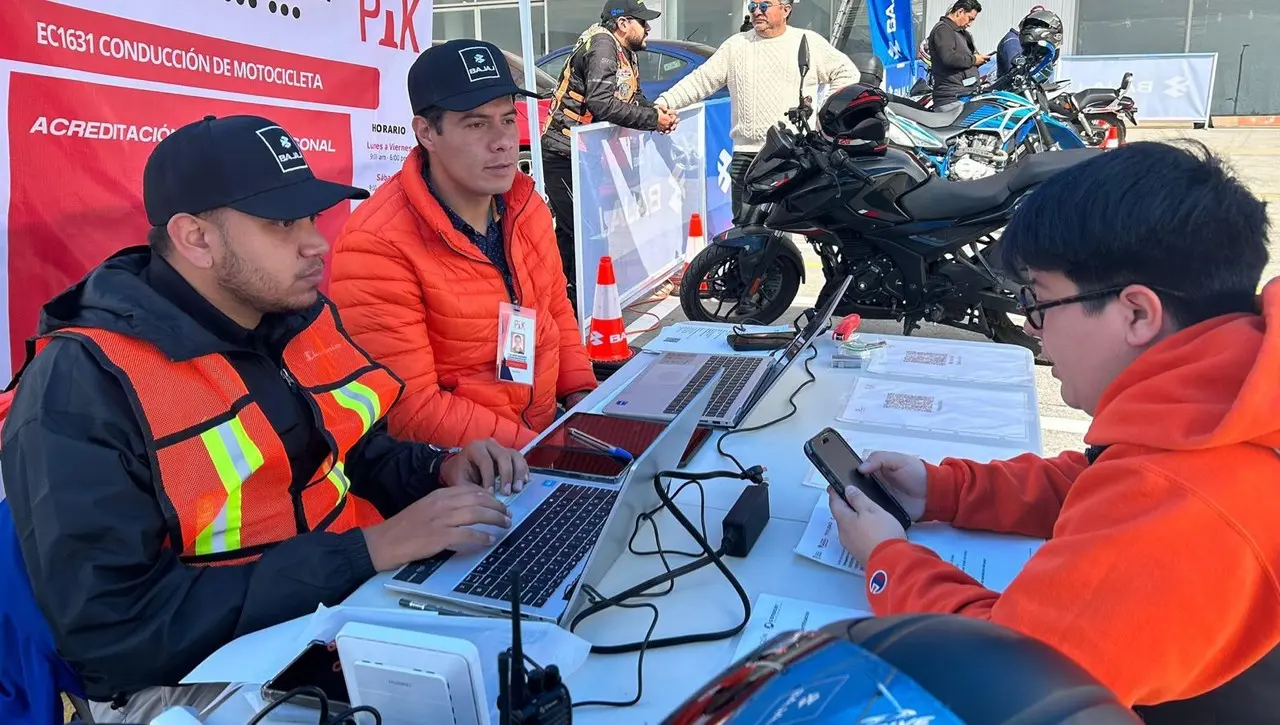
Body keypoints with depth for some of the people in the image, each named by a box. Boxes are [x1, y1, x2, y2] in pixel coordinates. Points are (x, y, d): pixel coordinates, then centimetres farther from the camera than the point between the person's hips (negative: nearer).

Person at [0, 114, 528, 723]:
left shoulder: (302, 315, 4)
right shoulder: (81, 385, -18)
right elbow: (114, 626, -23)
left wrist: (439, 472, -5)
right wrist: (370, 549, -27)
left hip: (351, 603, 7)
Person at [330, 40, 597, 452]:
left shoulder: (525, 204, 2)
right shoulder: (378, 244, -20)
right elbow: (411, 408, -20)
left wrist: (582, 396, 1)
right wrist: (532, 449, -21)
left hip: (547, 431, 7)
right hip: (449, 466, -7)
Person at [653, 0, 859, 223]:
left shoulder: (810, 42, 8)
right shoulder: (736, 45, 12)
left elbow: (846, 73, 14)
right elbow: (700, 80, 11)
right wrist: (665, 102, 0)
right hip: (747, 153, 2)